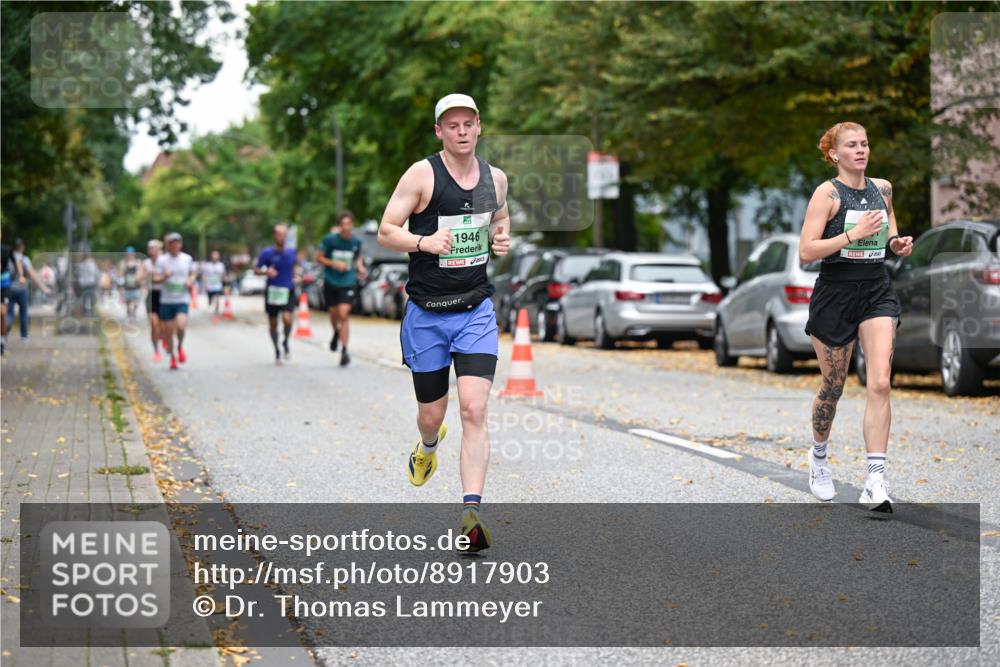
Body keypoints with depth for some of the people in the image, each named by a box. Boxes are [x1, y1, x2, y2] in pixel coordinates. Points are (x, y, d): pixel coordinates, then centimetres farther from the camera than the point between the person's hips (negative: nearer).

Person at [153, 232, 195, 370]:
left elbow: (192, 273, 20)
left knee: (181, 325, -22)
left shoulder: (187, 258, 4)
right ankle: (172, 358, 24)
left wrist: (191, 281, -2)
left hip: (182, 299, 0)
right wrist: (164, 277, -24)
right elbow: (155, 279, -4)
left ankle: (180, 347, 7)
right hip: (166, 300, 0)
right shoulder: (162, 260, -2)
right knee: (168, 331, 4)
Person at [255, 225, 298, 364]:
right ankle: (277, 350, 28)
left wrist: (294, 276, 8)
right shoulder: (267, 253, -6)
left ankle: (286, 342, 8)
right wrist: (266, 272, -22)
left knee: (287, 319, -20)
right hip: (272, 291, -1)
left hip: (288, 292, 1)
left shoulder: (292, 252, 3)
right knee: (273, 324, 7)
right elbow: (256, 270, -3)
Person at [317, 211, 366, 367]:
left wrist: (360, 267, -4)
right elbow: (319, 257, -3)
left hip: (348, 283, -1)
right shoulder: (330, 239, -10)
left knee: (344, 314, -14)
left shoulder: (356, 241, -3)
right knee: (334, 314, 12)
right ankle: (336, 333, 48)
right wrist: (334, 264, -17)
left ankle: (344, 351, -12)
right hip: (331, 282, 1)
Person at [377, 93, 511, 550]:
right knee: (431, 414, 10)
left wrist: (503, 239, 1)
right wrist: (424, 242, -26)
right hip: (427, 312, -2)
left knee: (474, 410, -14)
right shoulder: (421, 175, -8)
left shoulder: (496, 178, 6)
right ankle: (429, 446, 49)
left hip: (477, 311, 2)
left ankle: (471, 513, -18)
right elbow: (385, 232, -8)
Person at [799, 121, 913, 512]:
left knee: (880, 383, -13)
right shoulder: (828, 193, -8)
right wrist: (853, 234, -21)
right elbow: (805, 252, -15)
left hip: (877, 293, 3)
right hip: (835, 293, -3)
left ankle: (875, 483, -17)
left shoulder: (883, 189, 9)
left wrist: (899, 243, 5)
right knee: (833, 387, 9)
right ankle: (819, 456, 38)